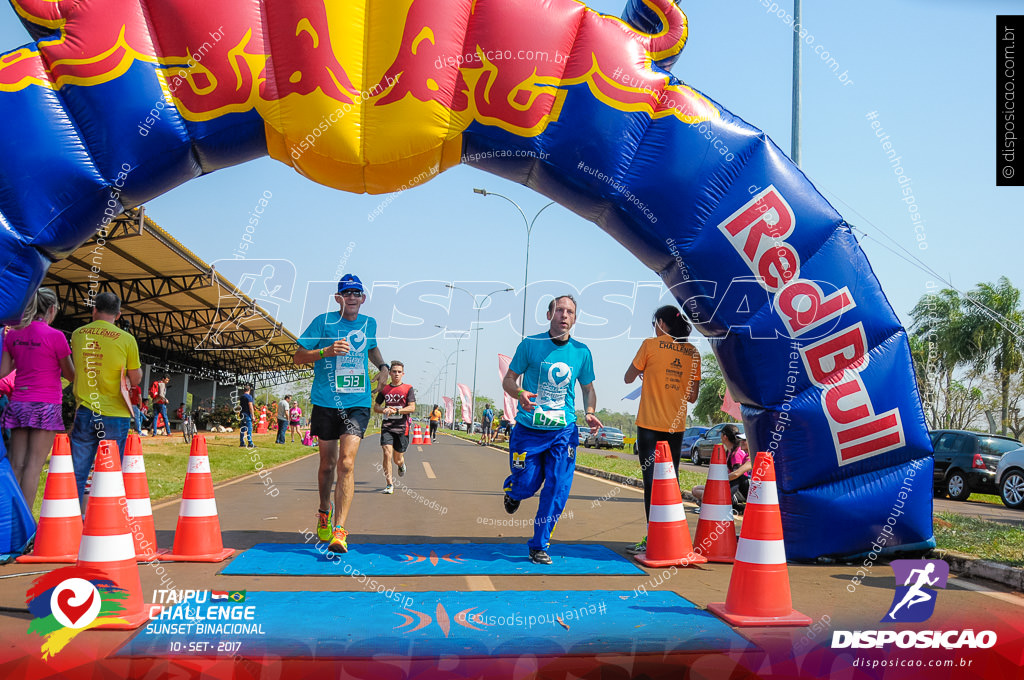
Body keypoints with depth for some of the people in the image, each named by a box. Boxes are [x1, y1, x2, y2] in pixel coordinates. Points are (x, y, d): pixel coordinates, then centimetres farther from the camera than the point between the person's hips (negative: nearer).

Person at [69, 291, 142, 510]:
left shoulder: (78, 335, 4)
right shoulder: (126, 339, -6)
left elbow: (75, 370, 17)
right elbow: (135, 379, -1)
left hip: (84, 412, 2)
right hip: (115, 415, -2)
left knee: (77, 473, 9)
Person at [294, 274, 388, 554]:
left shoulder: (369, 324, 10)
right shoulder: (324, 321, -1)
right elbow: (298, 357, -3)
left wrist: (382, 366, 14)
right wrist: (327, 351, -18)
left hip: (358, 403, 1)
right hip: (326, 402, -1)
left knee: (347, 462, -14)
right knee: (327, 463, 10)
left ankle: (339, 530, -15)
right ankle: (325, 511, 38)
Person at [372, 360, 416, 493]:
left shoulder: (408, 389, 2)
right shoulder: (384, 389, 10)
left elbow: (412, 408, -6)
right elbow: (375, 407, 14)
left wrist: (395, 410, -17)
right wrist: (384, 410, -9)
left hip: (402, 427, -1)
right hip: (387, 426, 1)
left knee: (398, 459, 7)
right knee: (387, 454, -16)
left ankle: (401, 465, 45)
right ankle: (389, 484, -8)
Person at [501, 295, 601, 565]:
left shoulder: (581, 352, 4)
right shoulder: (530, 344, -3)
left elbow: (588, 388, 15)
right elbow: (508, 380, 1)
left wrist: (590, 413, -4)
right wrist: (520, 394, -21)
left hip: (563, 432, 2)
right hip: (528, 429, -2)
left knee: (557, 489, -4)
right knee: (527, 484, 2)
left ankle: (539, 546, 12)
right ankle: (512, 492, 41)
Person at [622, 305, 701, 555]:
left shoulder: (651, 345, -4)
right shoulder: (692, 352, 8)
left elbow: (629, 378, 4)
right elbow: (692, 396, 10)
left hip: (650, 422, -4)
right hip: (677, 425, 4)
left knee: (652, 479, -3)